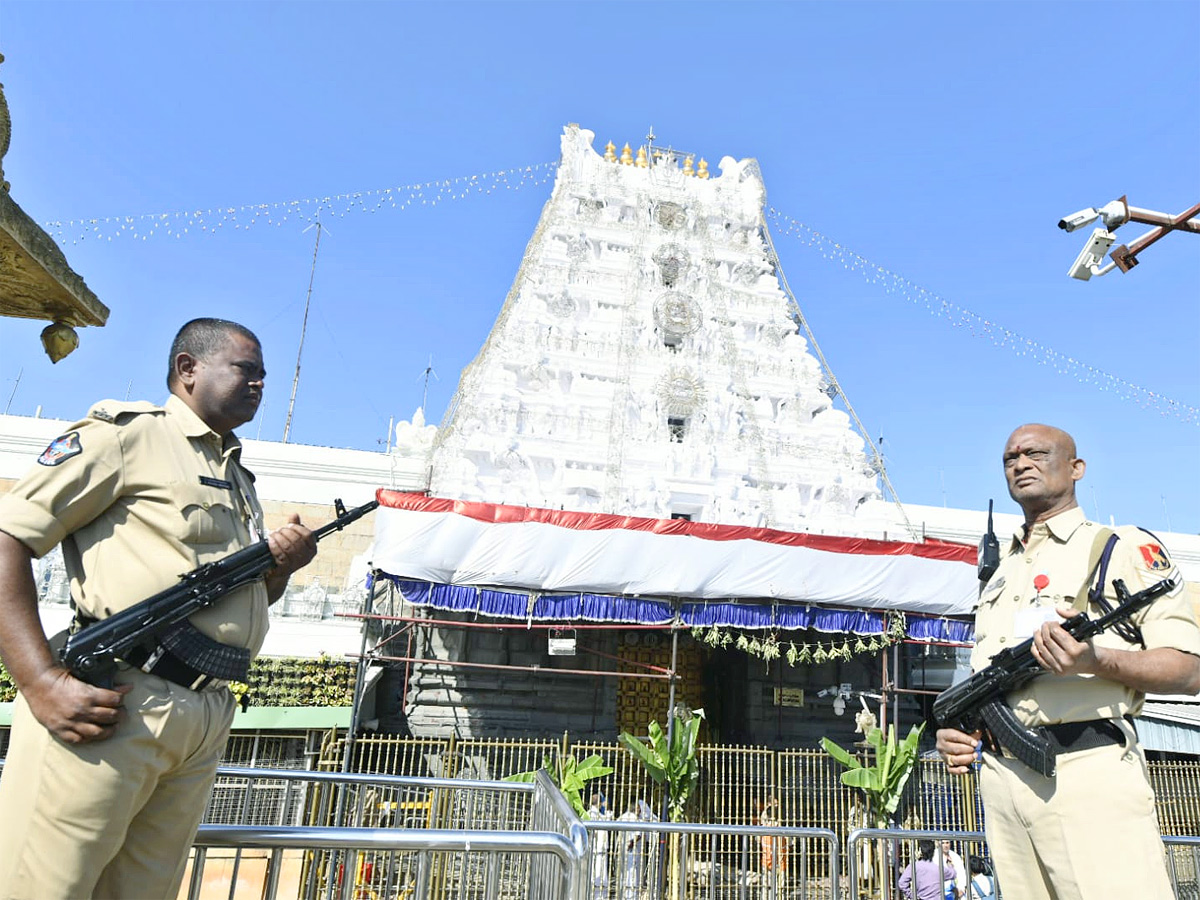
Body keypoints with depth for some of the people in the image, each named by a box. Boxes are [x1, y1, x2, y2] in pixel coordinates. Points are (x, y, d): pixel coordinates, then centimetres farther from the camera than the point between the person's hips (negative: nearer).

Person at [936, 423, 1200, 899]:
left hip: (1090, 769, -5)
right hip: (999, 777, 6)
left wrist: (1096, 661, -23)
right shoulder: (998, 573, 22)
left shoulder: (1125, 548, 3)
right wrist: (958, 729, 7)